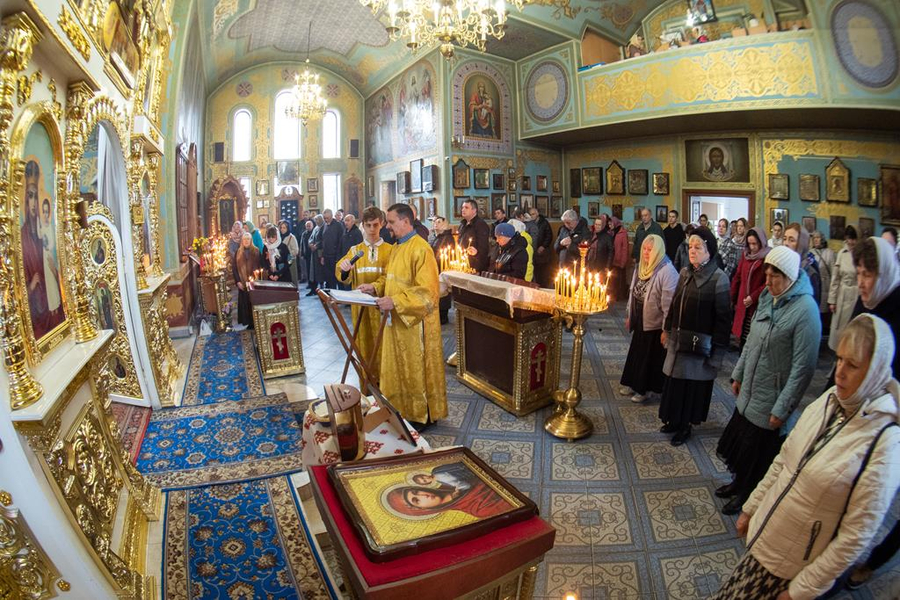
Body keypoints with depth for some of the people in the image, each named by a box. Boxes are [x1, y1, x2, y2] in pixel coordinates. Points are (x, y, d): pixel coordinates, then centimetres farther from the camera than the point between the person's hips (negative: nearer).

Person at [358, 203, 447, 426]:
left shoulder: (421, 249, -18)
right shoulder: (397, 248, 11)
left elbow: (426, 291, -23)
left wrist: (395, 301, -28)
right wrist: (375, 287, 2)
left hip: (415, 321, -9)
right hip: (397, 319, 9)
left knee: (416, 369, 5)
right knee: (397, 367, 16)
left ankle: (422, 415, 21)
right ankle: (401, 408, 32)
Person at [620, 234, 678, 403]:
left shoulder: (667, 271, -20)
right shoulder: (641, 267, 5)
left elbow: (669, 302, -21)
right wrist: (629, 315, 16)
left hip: (655, 323, -7)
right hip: (640, 319, 7)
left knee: (650, 356, 9)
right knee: (636, 352, 18)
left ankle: (643, 389, 25)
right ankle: (631, 383, 34)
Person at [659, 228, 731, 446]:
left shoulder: (719, 279, -15)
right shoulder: (685, 273, 4)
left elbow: (723, 317, -15)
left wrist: (717, 351, -15)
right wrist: (667, 329, 15)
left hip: (700, 343, -6)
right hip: (679, 339, 6)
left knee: (693, 385, 8)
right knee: (675, 382, 15)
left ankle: (685, 426, 25)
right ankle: (674, 420, 33)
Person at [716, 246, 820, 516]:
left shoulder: (805, 309, -22)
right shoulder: (767, 297, 1)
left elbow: (802, 367, -21)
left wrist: (782, 409, -18)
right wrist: (738, 374, 15)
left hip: (770, 402, -6)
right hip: (749, 392, 7)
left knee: (756, 455, 13)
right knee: (737, 442, 21)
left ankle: (746, 495, 36)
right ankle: (739, 484, 44)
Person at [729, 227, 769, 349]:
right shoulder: (745, 255, 10)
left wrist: (753, 297, -17)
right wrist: (732, 298, 15)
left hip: (758, 305, -5)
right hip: (743, 303, 5)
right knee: (741, 336, 9)